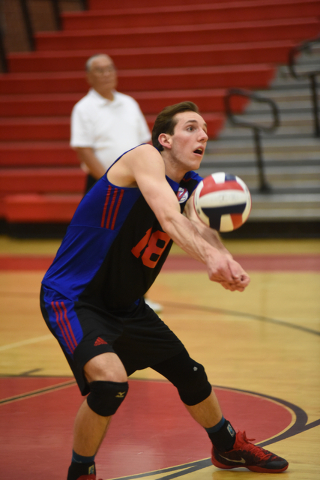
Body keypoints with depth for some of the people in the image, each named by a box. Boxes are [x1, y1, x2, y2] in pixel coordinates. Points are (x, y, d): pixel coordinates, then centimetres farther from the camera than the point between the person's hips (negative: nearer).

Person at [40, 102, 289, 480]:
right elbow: (169, 218, -37)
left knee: (189, 374, 19)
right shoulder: (145, 157, -20)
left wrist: (226, 262, -39)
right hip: (71, 298, -9)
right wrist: (209, 257, -55)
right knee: (110, 381, -29)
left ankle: (229, 448, 44)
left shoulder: (191, 185, 4)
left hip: (124, 304, 9)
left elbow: (198, 225, -16)